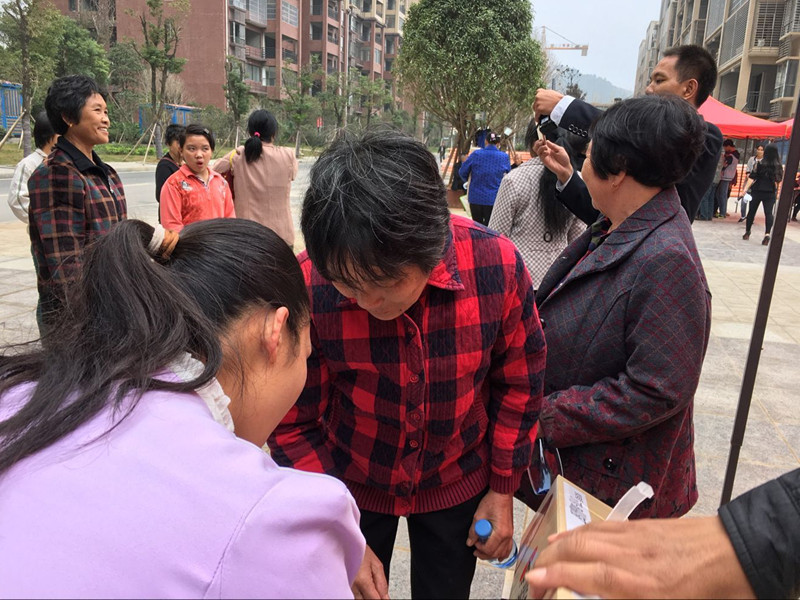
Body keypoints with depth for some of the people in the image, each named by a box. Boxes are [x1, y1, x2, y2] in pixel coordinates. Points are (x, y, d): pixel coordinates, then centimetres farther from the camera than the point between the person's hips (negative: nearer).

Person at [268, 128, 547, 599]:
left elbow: (519, 382, -7)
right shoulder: (307, 286, -28)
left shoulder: (497, 265, -24)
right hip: (352, 484, -1)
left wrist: (503, 490, 0)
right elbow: (294, 424, -14)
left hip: (456, 484, 1)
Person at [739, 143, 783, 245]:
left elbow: (752, 178, -13)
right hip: (771, 193, 1)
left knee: (752, 211, 12)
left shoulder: (760, 164, -9)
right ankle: (767, 234, -19)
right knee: (769, 213, -2)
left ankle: (747, 232, 21)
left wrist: (745, 189, -15)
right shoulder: (779, 166, -1)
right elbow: (779, 180, 9)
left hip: (757, 191, -1)